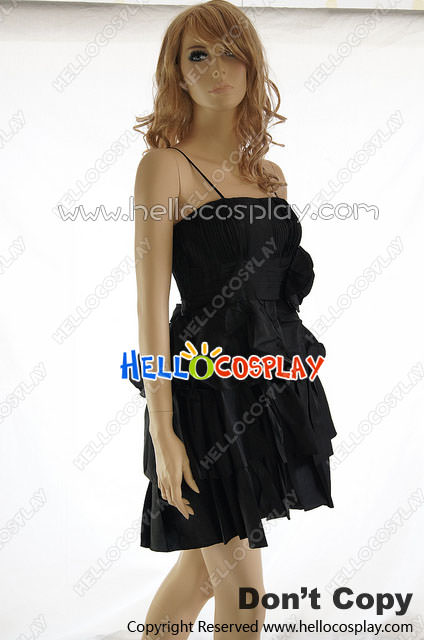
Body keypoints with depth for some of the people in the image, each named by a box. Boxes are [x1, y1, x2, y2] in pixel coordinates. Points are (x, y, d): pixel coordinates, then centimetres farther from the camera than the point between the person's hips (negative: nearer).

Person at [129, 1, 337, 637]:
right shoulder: (165, 165, -10)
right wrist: (163, 433, -17)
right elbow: (151, 306, -14)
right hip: (207, 391, -7)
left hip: (270, 385, 7)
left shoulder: (269, 173, 10)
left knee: (207, 560, 18)